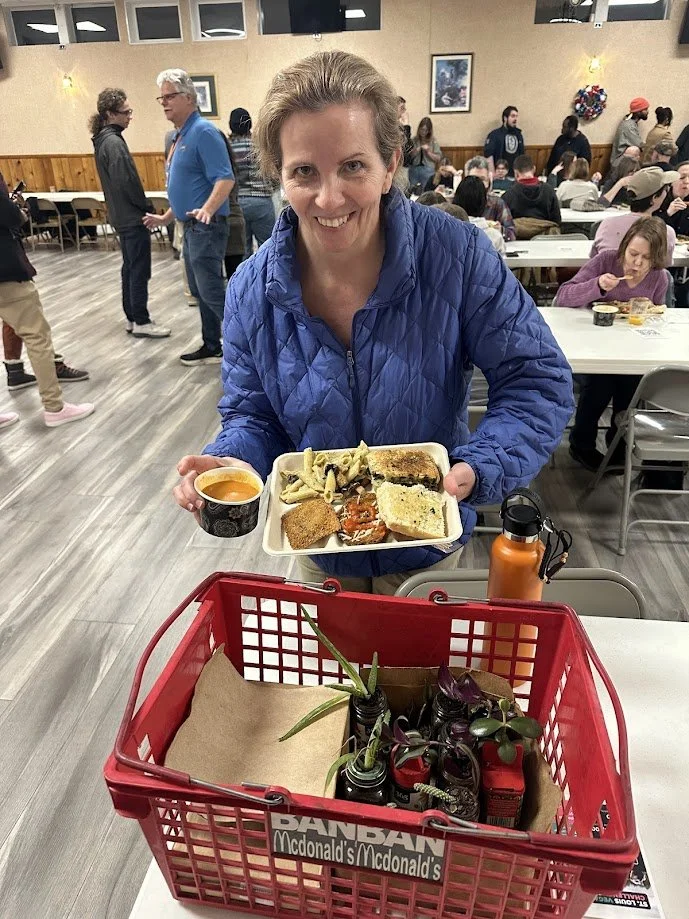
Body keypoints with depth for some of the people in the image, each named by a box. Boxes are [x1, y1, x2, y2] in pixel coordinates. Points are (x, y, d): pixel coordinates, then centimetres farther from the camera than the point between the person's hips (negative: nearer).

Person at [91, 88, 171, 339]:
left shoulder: (103, 139, 13)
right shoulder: (114, 142, -16)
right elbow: (126, 181, -21)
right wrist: (147, 207, -9)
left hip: (121, 214, 10)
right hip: (132, 216, -10)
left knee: (130, 267, 14)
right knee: (139, 270, -4)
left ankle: (132, 317, 21)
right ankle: (141, 322, 1)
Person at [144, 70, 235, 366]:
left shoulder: (203, 132, -12)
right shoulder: (180, 136, 17)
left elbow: (225, 179, -23)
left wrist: (207, 210, -38)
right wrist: (166, 218, 29)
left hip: (207, 227, -10)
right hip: (192, 227, 10)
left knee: (212, 292, -11)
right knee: (200, 291, 13)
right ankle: (212, 347, 22)